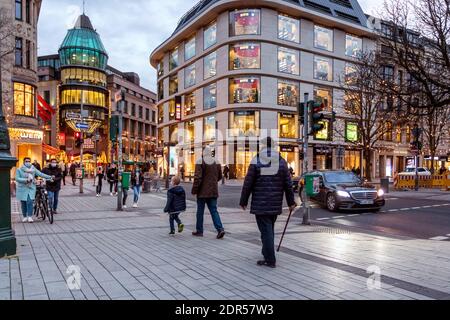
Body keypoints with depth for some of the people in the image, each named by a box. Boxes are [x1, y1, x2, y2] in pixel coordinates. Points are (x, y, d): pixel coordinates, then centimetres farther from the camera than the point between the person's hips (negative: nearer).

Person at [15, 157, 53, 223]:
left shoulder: (33, 169, 4)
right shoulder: (19, 170, -1)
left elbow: (41, 174, -3)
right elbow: (17, 178, -10)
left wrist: (50, 177, -13)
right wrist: (26, 180, -22)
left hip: (31, 188, 0)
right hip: (22, 189, 0)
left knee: (30, 202, -14)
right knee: (23, 203, 6)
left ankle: (30, 216, -7)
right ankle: (25, 217, 21)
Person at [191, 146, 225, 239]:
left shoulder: (200, 162, -11)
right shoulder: (216, 162, 4)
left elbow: (197, 177, -16)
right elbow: (219, 176, 12)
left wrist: (194, 190, -8)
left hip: (202, 192, -4)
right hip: (213, 192, 4)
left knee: (200, 211, 9)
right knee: (214, 211, 8)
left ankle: (199, 231, 18)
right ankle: (220, 229, -6)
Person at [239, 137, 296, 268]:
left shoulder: (256, 162, -6)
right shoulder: (282, 162, 3)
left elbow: (248, 184, -6)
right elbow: (288, 184, 4)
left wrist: (243, 201, 3)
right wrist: (291, 202, 13)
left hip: (260, 204, -4)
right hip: (275, 205, 4)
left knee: (266, 231, 0)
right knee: (270, 230, 18)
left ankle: (270, 260, 3)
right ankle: (267, 254, 29)